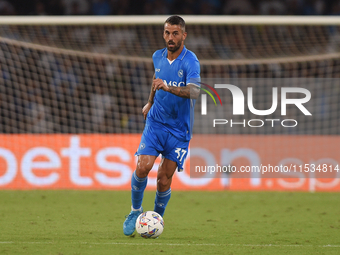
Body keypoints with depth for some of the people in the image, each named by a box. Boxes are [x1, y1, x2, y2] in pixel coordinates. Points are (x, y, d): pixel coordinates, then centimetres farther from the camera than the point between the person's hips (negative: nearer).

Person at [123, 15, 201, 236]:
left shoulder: (190, 61, -16)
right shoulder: (158, 57, 3)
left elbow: (195, 91, -33)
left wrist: (169, 88, -47)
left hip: (179, 130, -3)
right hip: (155, 123, 3)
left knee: (164, 179, -3)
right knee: (142, 168, -14)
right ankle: (136, 211, 8)